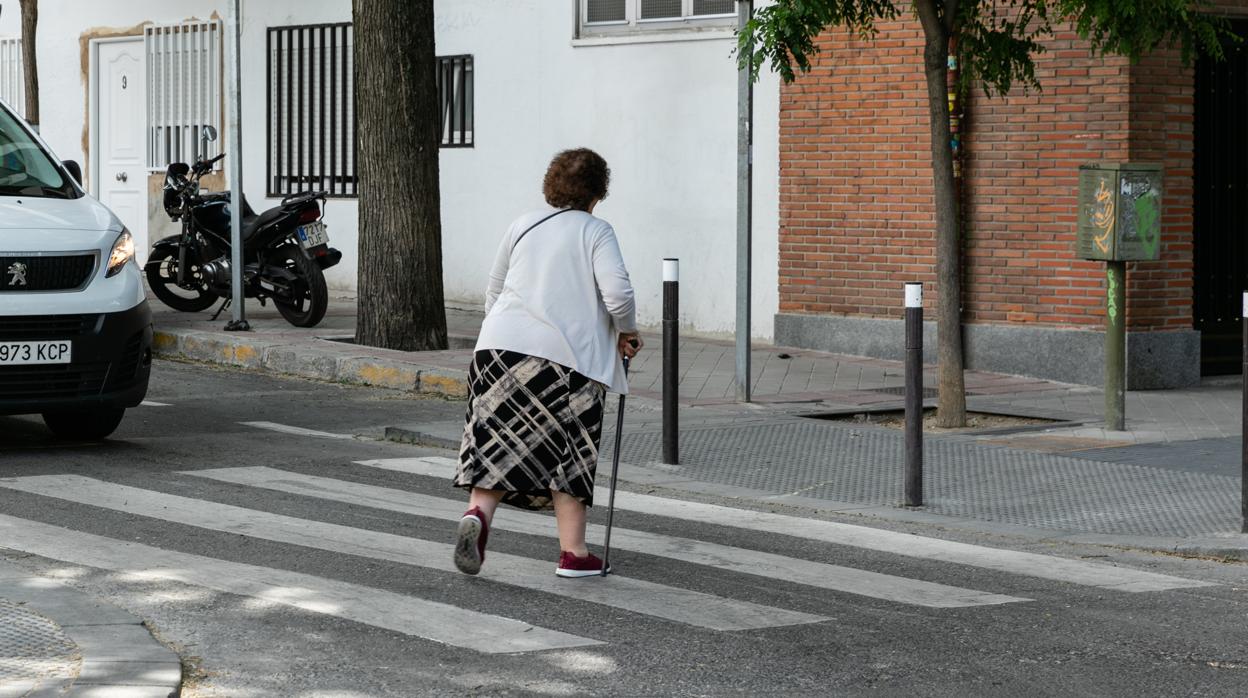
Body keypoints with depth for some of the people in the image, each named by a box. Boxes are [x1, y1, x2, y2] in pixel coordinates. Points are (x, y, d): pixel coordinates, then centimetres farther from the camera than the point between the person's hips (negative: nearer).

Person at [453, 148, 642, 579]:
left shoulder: (523, 225, 16)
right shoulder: (596, 231, 3)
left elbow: (493, 294, 21)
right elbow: (618, 293, -10)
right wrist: (627, 333, 7)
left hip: (499, 344, 3)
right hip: (568, 354, -3)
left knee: (498, 440, 5)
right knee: (571, 451, 7)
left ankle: (477, 512, -20)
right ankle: (573, 553, 8)